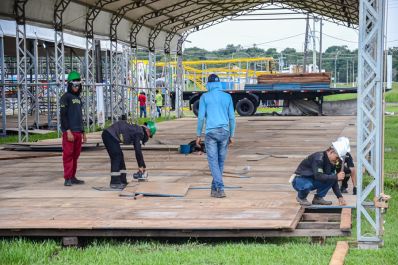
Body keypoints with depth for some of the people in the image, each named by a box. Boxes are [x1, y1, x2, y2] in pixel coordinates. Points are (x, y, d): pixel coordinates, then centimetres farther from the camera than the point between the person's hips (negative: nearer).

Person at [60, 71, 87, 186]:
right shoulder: (65, 97, -5)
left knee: (75, 155, 9)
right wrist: (68, 131, -19)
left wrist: (83, 132, 21)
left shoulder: (78, 98, 19)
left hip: (78, 132, 8)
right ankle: (67, 179, -9)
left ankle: (73, 177, 14)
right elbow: (63, 115, -13)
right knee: (68, 155, -8)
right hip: (69, 132, -8)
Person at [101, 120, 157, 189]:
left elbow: (138, 150, 24)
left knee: (120, 157, 13)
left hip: (108, 134, 11)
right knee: (117, 157, -8)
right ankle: (114, 183, -7)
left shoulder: (137, 130, 20)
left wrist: (142, 165, 25)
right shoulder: (140, 133, -10)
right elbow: (138, 150, -12)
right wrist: (141, 166, -2)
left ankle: (122, 181, 16)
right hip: (110, 135, -11)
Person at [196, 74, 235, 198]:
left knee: (213, 162, -2)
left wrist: (198, 135, 2)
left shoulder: (204, 97, -1)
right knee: (220, 161, 13)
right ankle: (214, 188, 18)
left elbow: (201, 117, -5)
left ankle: (220, 189, -15)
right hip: (224, 132, 3)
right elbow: (232, 117, 6)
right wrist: (231, 136, 12)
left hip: (211, 133, -3)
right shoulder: (227, 97, 7)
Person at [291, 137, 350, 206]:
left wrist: (340, 197, -7)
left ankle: (318, 198, -1)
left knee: (331, 178, -13)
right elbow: (318, 176, -36)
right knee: (307, 186, -40)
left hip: (312, 181, 7)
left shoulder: (331, 163, -2)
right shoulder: (318, 158, -27)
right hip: (299, 180, -7)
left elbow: (334, 181, 1)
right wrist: (336, 177, -33)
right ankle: (301, 197, -6)